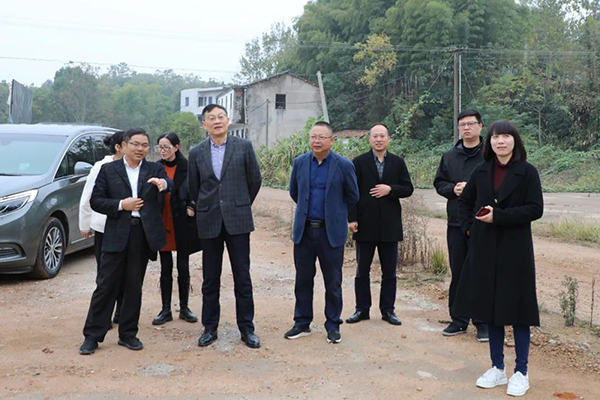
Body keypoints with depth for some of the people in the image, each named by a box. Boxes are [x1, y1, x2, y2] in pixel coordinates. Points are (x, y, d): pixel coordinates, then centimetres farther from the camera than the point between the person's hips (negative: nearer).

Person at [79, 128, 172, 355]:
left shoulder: (155, 169, 8)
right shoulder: (109, 169, 7)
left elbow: (169, 186, -13)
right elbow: (95, 200, 2)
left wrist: (163, 183, -36)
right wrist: (121, 205, -11)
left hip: (144, 234, 1)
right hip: (117, 234, -1)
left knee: (134, 286, 9)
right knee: (106, 285, 1)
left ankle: (128, 334, 20)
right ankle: (92, 335, 11)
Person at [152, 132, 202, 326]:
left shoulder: (187, 167, -4)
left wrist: (191, 207, -13)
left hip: (182, 224, -2)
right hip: (162, 224, 2)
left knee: (183, 267, 7)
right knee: (165, 268, 8)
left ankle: (184, 308, 20)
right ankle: (166, 310, 16)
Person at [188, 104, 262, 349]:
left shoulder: (244, 147, 1)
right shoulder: (196, 153, 5)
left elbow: (255, 180, 8)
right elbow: (193, 187, 14)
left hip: (237, 221, -1)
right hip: (209, 223, 2)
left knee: (242, 278, 3)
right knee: (210, 279, 9)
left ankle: (246, 328, 15)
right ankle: (210, 328, 21)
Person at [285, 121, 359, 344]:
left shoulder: (343, 166, -5)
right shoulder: (300, 163, 4)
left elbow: (352, 196, 6)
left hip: (331, 232, -3)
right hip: (304, 230, 3)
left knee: (333, 283, 5)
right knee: (303, 280, 10)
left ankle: (333, 326, 18)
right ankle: (302, 323, 22)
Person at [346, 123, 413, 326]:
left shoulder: (398, 162, 7)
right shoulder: (359, 162, 1)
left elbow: (408, 188, 5)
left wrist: (390, 189, -13)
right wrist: (352, 218, -10)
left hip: (390, 225, 2)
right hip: (365, 224, -1)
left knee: (389, 271, 8)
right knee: (362, 270, 7)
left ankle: (388, 310, 18)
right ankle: (362, 309, 17)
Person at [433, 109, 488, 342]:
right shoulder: (449, 157, 12)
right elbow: (439, 183, 13)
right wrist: (453, 189, -7)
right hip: (456, 224, 4)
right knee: (458, 274, 11)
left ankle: (483, 323, 14)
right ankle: (458, 320, 22)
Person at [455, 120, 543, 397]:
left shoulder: (527, 172, -5)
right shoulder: (482, 172, 7)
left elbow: (536, 208, -12)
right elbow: (464, 202, 17)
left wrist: (499, 216, -18)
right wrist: (468, 227, 2)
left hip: (515, 249, -4)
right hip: (485, 249, 4)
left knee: (517, 307, 2)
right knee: (490, 307, 9)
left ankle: (521, 372, 16)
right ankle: (497, 368, 22)